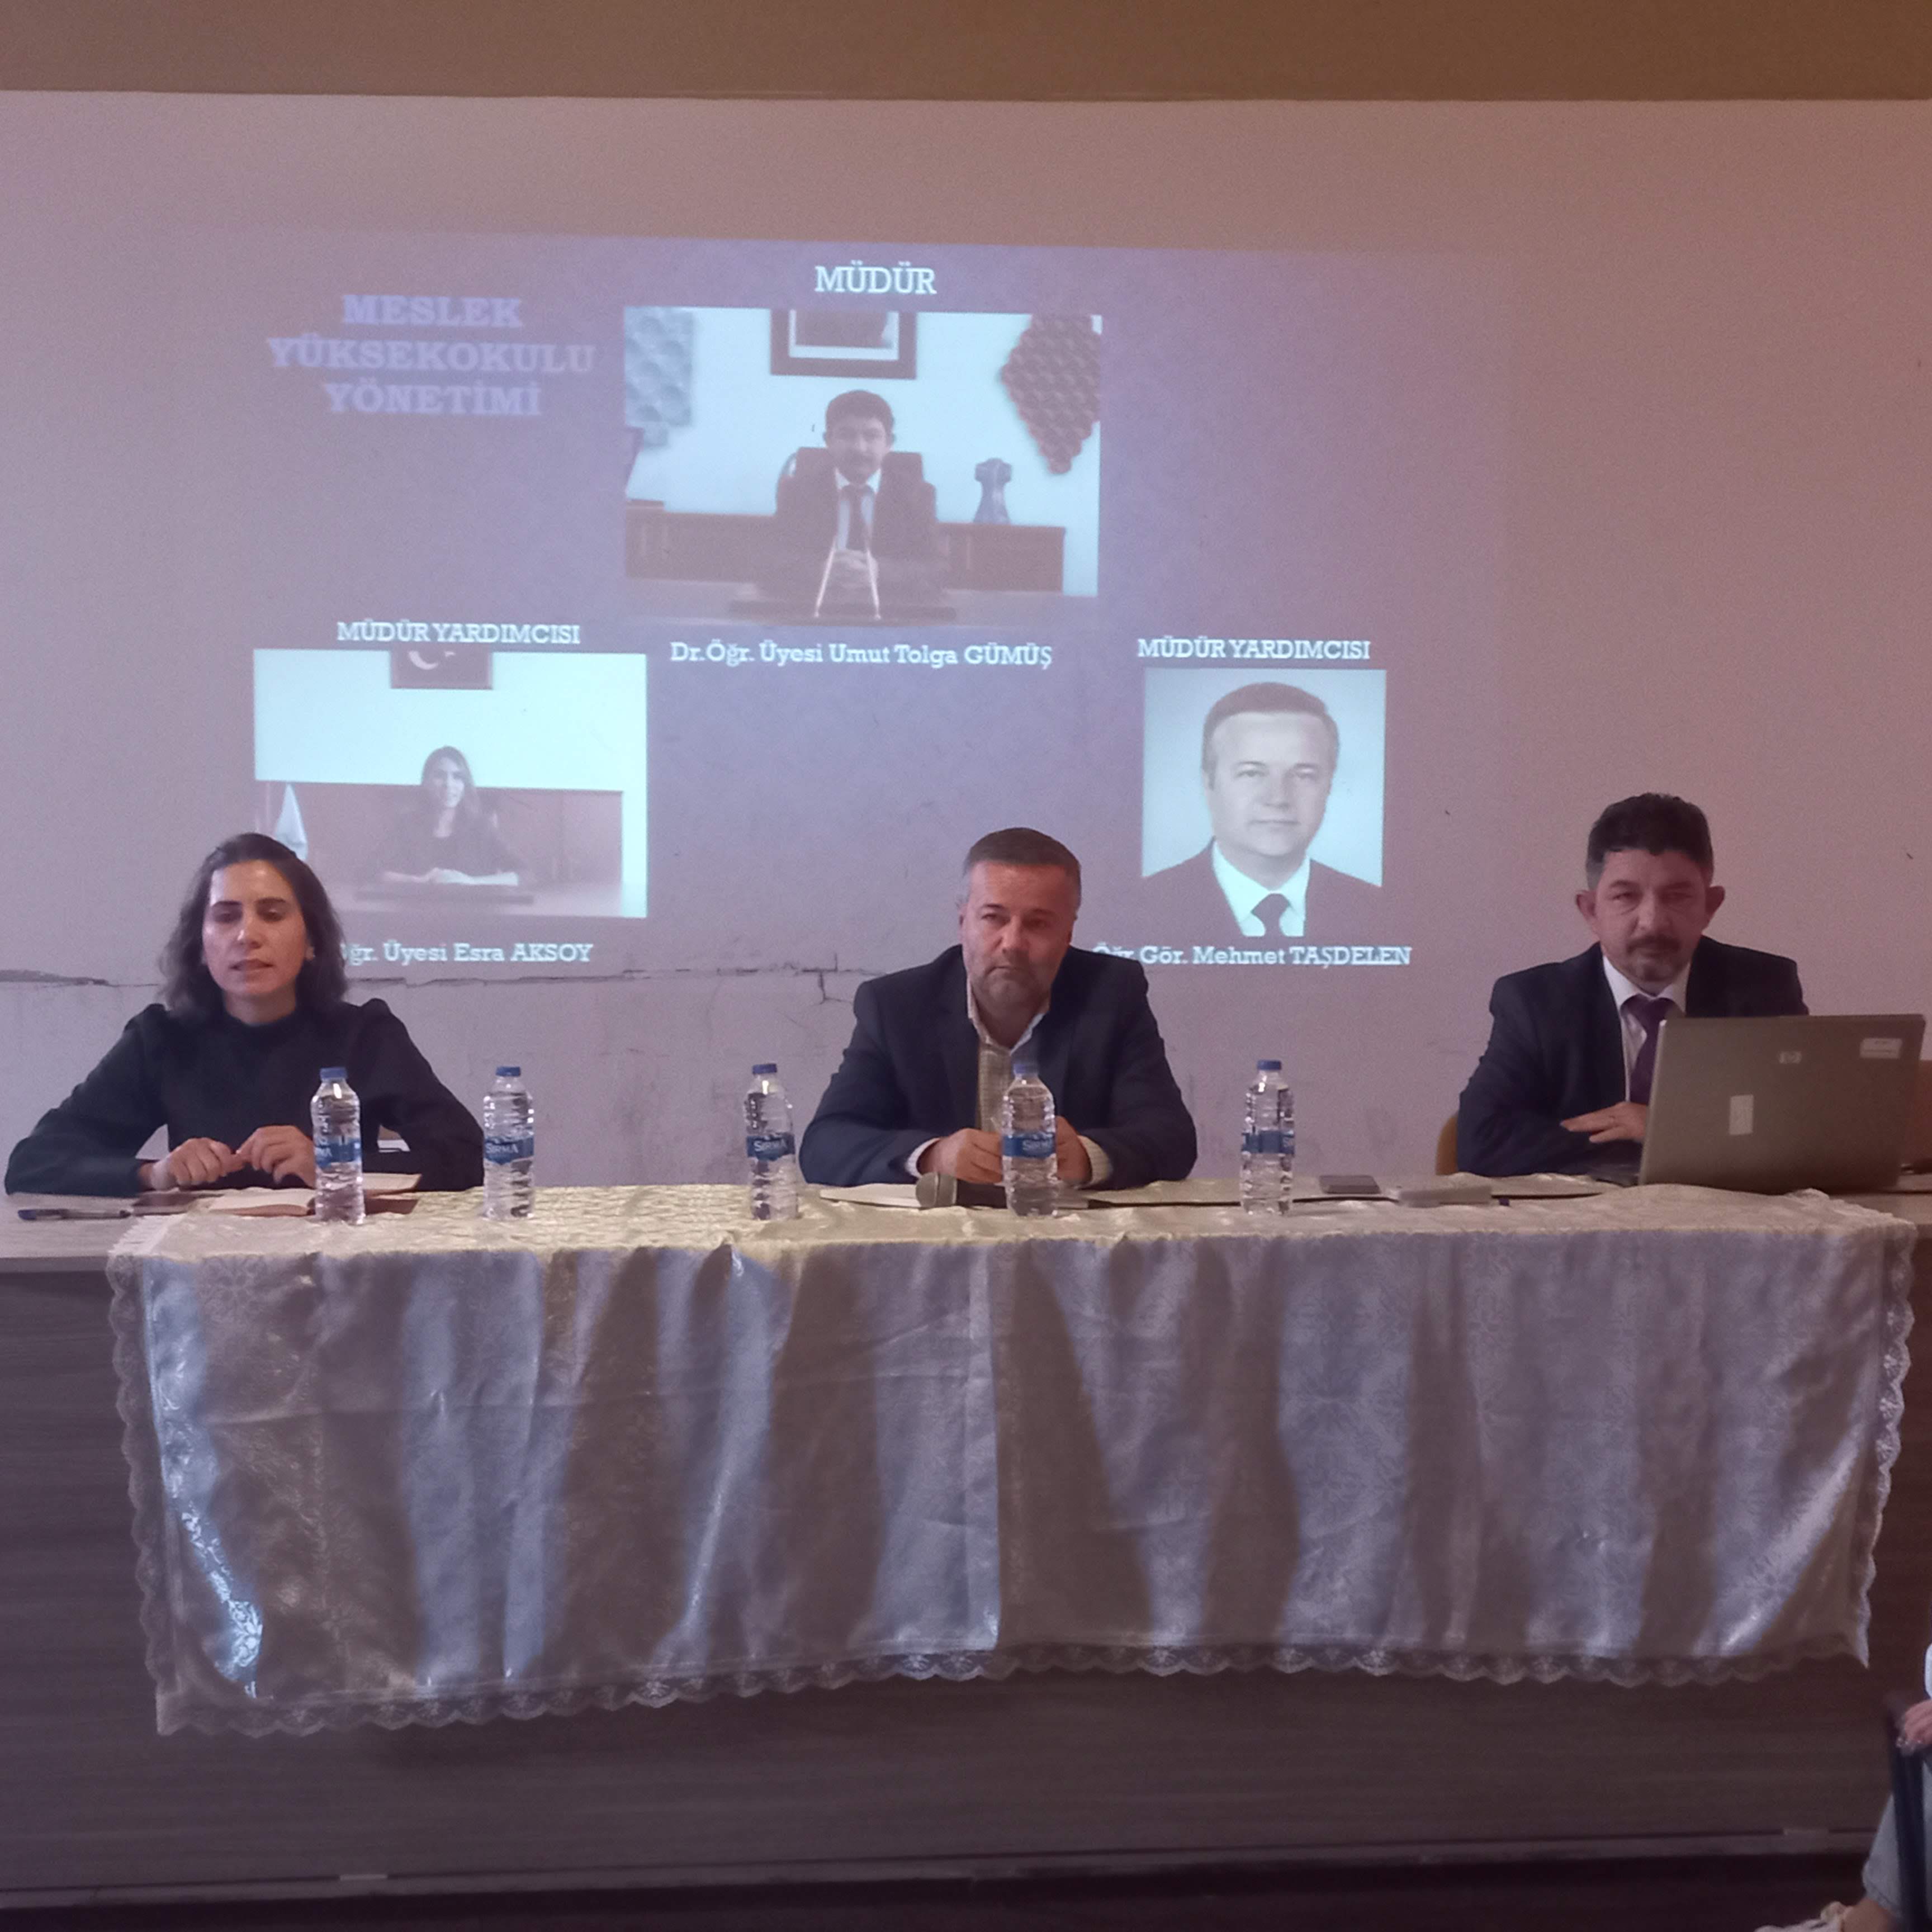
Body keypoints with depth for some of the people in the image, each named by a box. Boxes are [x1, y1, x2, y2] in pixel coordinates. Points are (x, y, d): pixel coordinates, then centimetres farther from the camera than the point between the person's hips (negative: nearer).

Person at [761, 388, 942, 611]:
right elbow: (773, 567, -4)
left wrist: (877, 572, -22)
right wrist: (822, 571, -23)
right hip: (814, 616, -1)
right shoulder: (797, 490, 6)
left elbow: (933, 575, -4)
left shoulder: (917, 493, 6)